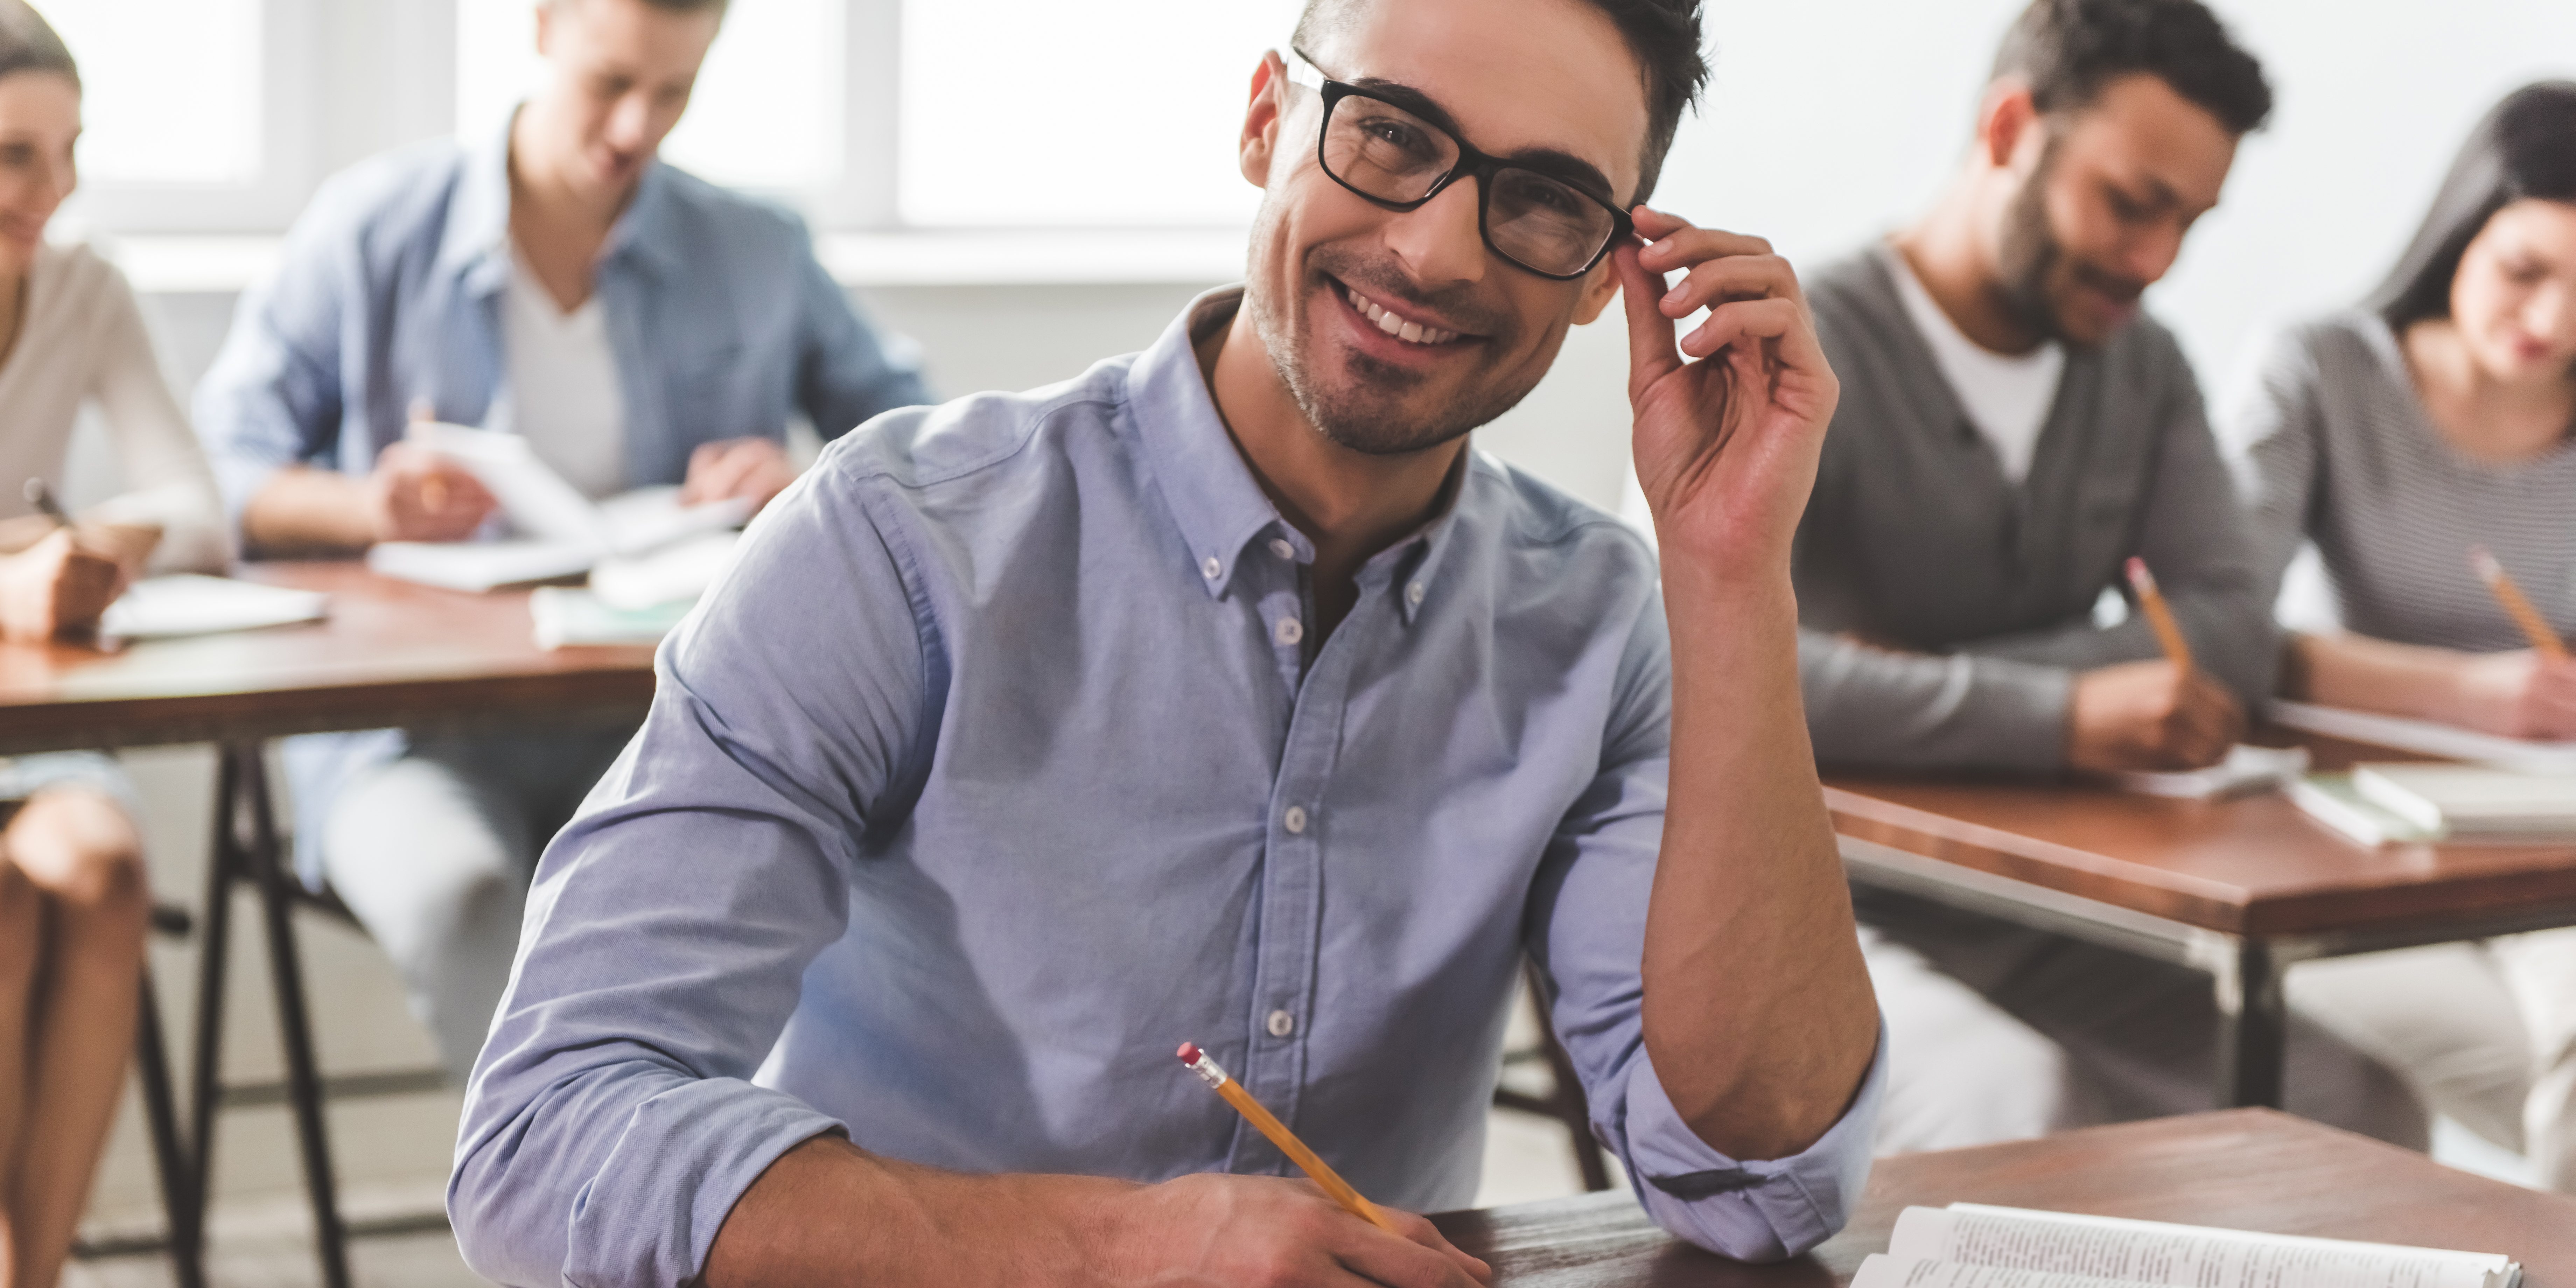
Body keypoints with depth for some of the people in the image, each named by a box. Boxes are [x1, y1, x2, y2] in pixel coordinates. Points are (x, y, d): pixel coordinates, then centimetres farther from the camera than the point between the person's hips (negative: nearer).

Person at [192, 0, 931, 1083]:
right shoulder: (374, 227, 7)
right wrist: (367, 507, -13)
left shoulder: (757, 256, 12)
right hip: (414, 728, -1)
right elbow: (222, 468, 7)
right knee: (458, 894, -37)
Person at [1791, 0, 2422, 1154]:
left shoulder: (2144, 369, 13)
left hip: (2026, 922, 7)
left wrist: (1933, 679, -15)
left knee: (2358, 1108, -15)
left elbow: (2233, 636, 1)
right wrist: (2058, 717, -33)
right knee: (2030, 1120, -34)